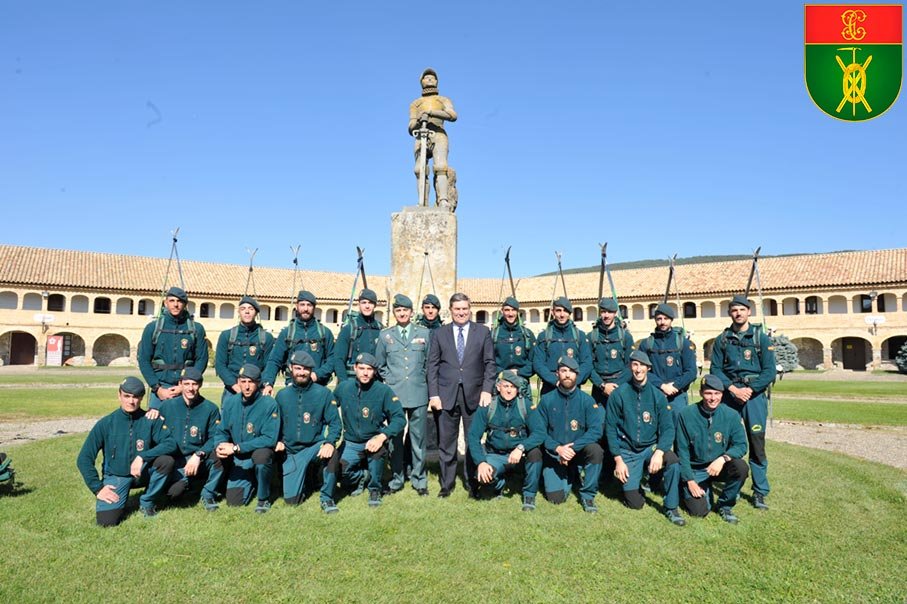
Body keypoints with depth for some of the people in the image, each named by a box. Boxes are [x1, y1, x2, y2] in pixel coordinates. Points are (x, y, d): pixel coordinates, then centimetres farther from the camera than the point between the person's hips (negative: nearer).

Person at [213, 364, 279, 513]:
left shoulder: (269, 404, -20)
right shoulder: (230, 402, -3)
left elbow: (270, 439, -24)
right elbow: (222, 432, 4)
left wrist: (236, 448, -25)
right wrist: (219, 446, -19)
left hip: (260, 456, -4)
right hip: (238, 461, 4)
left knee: (261, 454, -38)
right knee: (234, 502, -5)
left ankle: (264, 499, -12)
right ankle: (251, 482, 30)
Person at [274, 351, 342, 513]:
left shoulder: (323, 393, -6)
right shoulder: (282, 395, 4)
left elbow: (335, 423, -9)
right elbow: (276, 424, 14)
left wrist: (330, 443, -26)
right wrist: (278, 441, -5)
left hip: (315, 446, -2)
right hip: (291, 452, 3)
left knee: (331, 454, -37)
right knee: (291, 499, -5)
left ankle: (327, 498, -13)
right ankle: (308, 474, 28)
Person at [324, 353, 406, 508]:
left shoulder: (383, 390, -13)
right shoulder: (343, 387, -4)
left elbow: (399, 418, -16)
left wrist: (382, 437, -30)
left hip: (373, 440, -2)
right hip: (350, 444, 3)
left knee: (377, 447, -35)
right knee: (334, 469, -20)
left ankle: (374, 489, -6)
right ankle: (362, 476, 16)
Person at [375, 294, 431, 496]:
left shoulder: (424, 333, 7)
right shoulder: (385, 336, 9)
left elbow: (429, 362, 12)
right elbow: (380, 365, 16)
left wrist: (421, 380, 6)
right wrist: (389, 380, 6)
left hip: (418, 394, 0)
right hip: (394, 394, 1)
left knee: (418, 439, 3)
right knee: (395, 439, 6)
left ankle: (419, 480, 14)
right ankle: (396, 479, 17)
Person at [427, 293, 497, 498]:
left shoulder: (483, 332, 6)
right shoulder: (440, 334, 7)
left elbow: (489, 363, 4)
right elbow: (432, 365, 5)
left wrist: (487, 390, -7)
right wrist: (433, 394, -3)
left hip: (474, 395, 0)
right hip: (446, 395, 0)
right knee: (446, 443, 6)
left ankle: (471, 484, 22)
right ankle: (447, 484, 20)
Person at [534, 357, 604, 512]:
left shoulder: (587, 400, -7)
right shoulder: (546, 400, -5)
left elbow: (596, 430, -15)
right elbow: (540, 431, -7)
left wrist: (573, 447, -25)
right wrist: (558, 448, -23)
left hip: (579, 451, 0)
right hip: (554, 454, 0)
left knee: (595, 450, -32)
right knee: (556, 497, -15)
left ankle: (588, 495, -11)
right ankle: (566, 478, 22)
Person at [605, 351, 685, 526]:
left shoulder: (657, 396, -3)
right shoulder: (618, 395, -8)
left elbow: (667, 428, -6)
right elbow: (611, 428, -4)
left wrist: (659, 452, -23)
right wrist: (618, 460, -9)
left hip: (651, 447, 1)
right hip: (627, 452, -1)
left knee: (672, 459, -31)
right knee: (635, 503, -8)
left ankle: (671, 508, -11)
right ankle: (634, 480, 28)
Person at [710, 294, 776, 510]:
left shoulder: (761, 338, 2)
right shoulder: (722, 339, 7)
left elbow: (769, 371, -2)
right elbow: (715, 369, 3)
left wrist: (750, 389, -12)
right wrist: (733, 389, -10)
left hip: (754, 395, -2)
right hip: (729, 394, 2)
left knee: (757, 443, -1)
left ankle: (760, 492, 7)